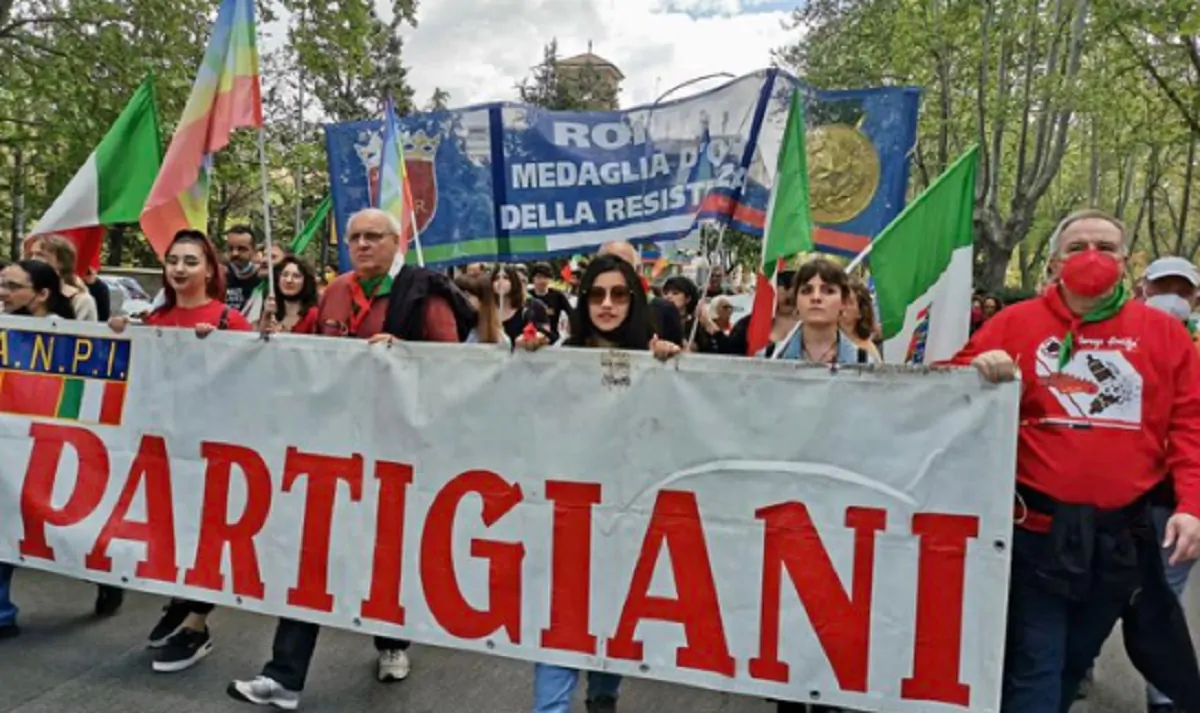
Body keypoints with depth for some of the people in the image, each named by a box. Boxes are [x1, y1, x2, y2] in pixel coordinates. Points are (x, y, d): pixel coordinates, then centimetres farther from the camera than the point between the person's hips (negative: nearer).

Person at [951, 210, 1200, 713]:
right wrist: (978, 368, -19)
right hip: (1036, 526, -2)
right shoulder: (1015, 323, 0)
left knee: (1075, 662, 21)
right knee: (1034, 669, 4)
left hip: (1120, 532, 3)